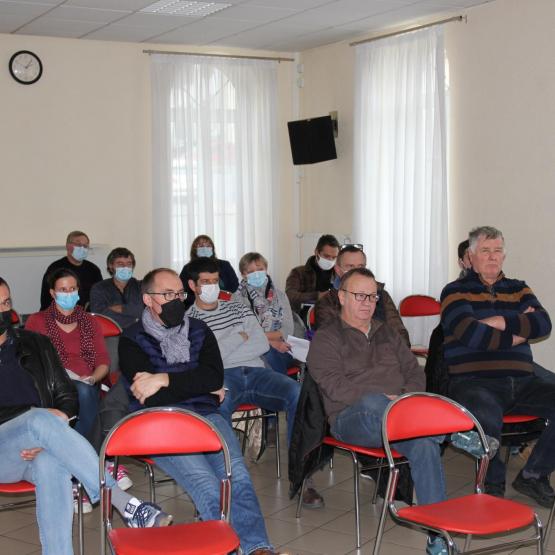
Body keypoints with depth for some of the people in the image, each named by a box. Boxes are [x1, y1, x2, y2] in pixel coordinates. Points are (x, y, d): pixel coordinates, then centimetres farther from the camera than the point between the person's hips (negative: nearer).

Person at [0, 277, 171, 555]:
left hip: (37, 449, 2)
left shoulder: (35, 344, 17)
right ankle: (126, 504, -37)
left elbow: (66, 395, 15)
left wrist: (46, 439, -7)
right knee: (41, 419, -35)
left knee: (50, 466, -37)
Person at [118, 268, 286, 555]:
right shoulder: (132, 340, 7)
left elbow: (215, 376, 1)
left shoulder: (199, 331, 19)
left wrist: (165, 380, -9)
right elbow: (150, 398, -7)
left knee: (238, 476, -25)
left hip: (206, 416, 3)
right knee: (208, 486, -28)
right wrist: (200, 387, 1)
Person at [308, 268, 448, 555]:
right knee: (372, 403, -40)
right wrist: (386, 400, -16)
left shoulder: (387, 333, 25)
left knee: (424, 444, -30)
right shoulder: (326, 339, 7)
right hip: (352, 418, -4)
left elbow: (415, 371, 19)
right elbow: (335, 387, -8)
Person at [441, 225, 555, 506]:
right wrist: (519, 332, -1)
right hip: (474, 380, -5)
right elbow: (470, 333, -12)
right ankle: (492, 484, -7)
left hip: (521, 381, 5)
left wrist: (501, 322, -9)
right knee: (486, 417, -37)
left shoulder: (518, 289, 21)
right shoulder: (455, 291, 7)